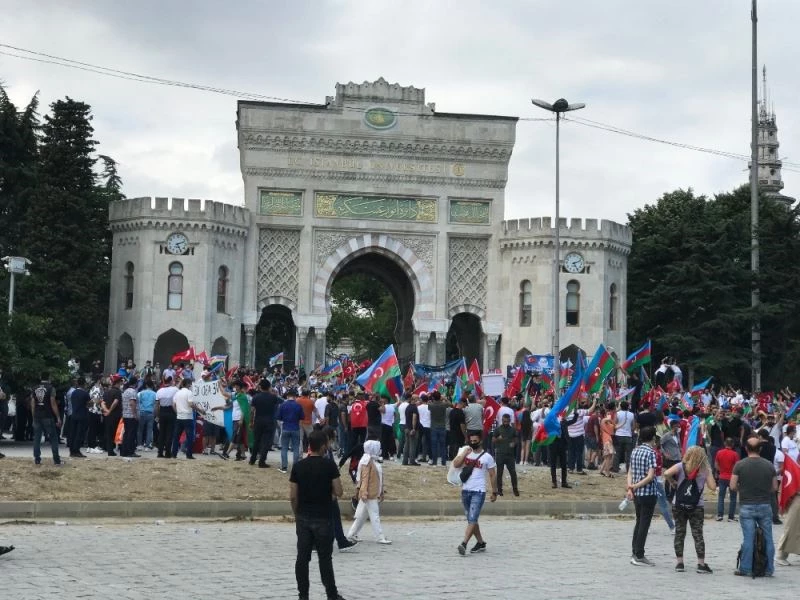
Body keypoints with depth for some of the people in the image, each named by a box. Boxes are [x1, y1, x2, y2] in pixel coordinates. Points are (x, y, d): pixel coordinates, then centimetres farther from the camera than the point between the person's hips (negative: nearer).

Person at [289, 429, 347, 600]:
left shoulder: (298, 466, 0)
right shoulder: (329, 465, -10)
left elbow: (293, 496, 1)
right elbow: (338, 492, -9)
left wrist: (297, 515, 14)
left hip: (303, 518, 3)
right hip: (323, 518, -3)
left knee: (302, 557, 6)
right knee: (325, 558, 4)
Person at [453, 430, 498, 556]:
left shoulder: (487, 457, -3)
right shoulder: (466, 453, 7)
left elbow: (493, 475, 1)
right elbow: (455, 464, -6)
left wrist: (494, 492, 1)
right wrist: (464, 453, -13)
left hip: (478, 492, -6)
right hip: (465, 490, 6)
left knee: (472, 519, -15)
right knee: (471, 519, 13)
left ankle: (464, 544, -24)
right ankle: (480, 543, 25)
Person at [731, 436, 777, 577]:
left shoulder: (740, 465, -7)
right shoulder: (769, 465, 0)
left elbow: (733, 486, -8)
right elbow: (775, 487, 4)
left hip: (746, 506, -1)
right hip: (765, 506, 1)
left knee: (748, 539, 1)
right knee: (768, 538, 9)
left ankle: (745, 569, 4)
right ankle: (769, 569, 13)